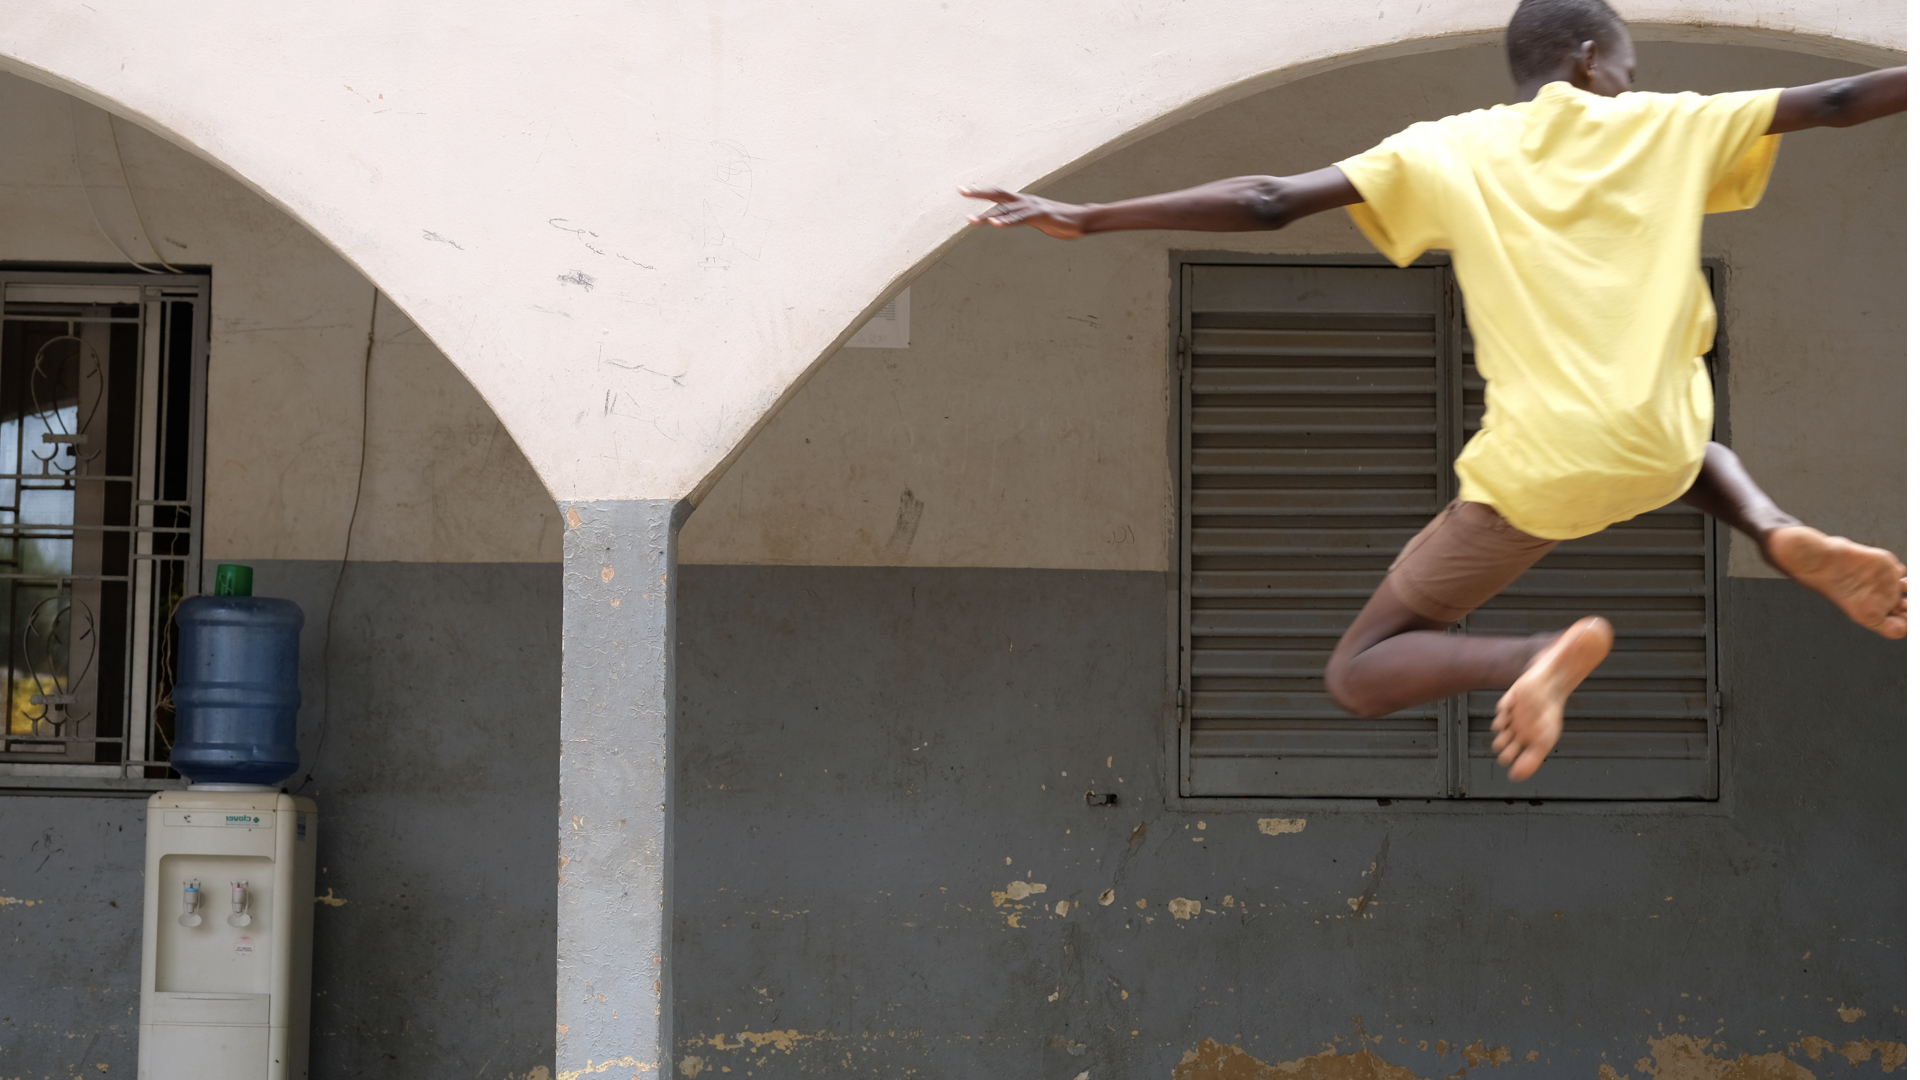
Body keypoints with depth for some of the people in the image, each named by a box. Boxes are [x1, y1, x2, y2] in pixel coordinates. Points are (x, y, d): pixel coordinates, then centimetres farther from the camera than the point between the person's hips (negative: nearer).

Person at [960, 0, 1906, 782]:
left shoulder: (1448, 151, 4)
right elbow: (1836, 101, 12)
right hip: (1658, 455, 3)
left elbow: (1268, 202, -3)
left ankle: (1537, 655, -19)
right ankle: (1782, 538, 7)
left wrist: (1086, 220, -2)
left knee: (1357, 675, 10)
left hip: (1536, 474, -3)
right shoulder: (1667, 126, 9)